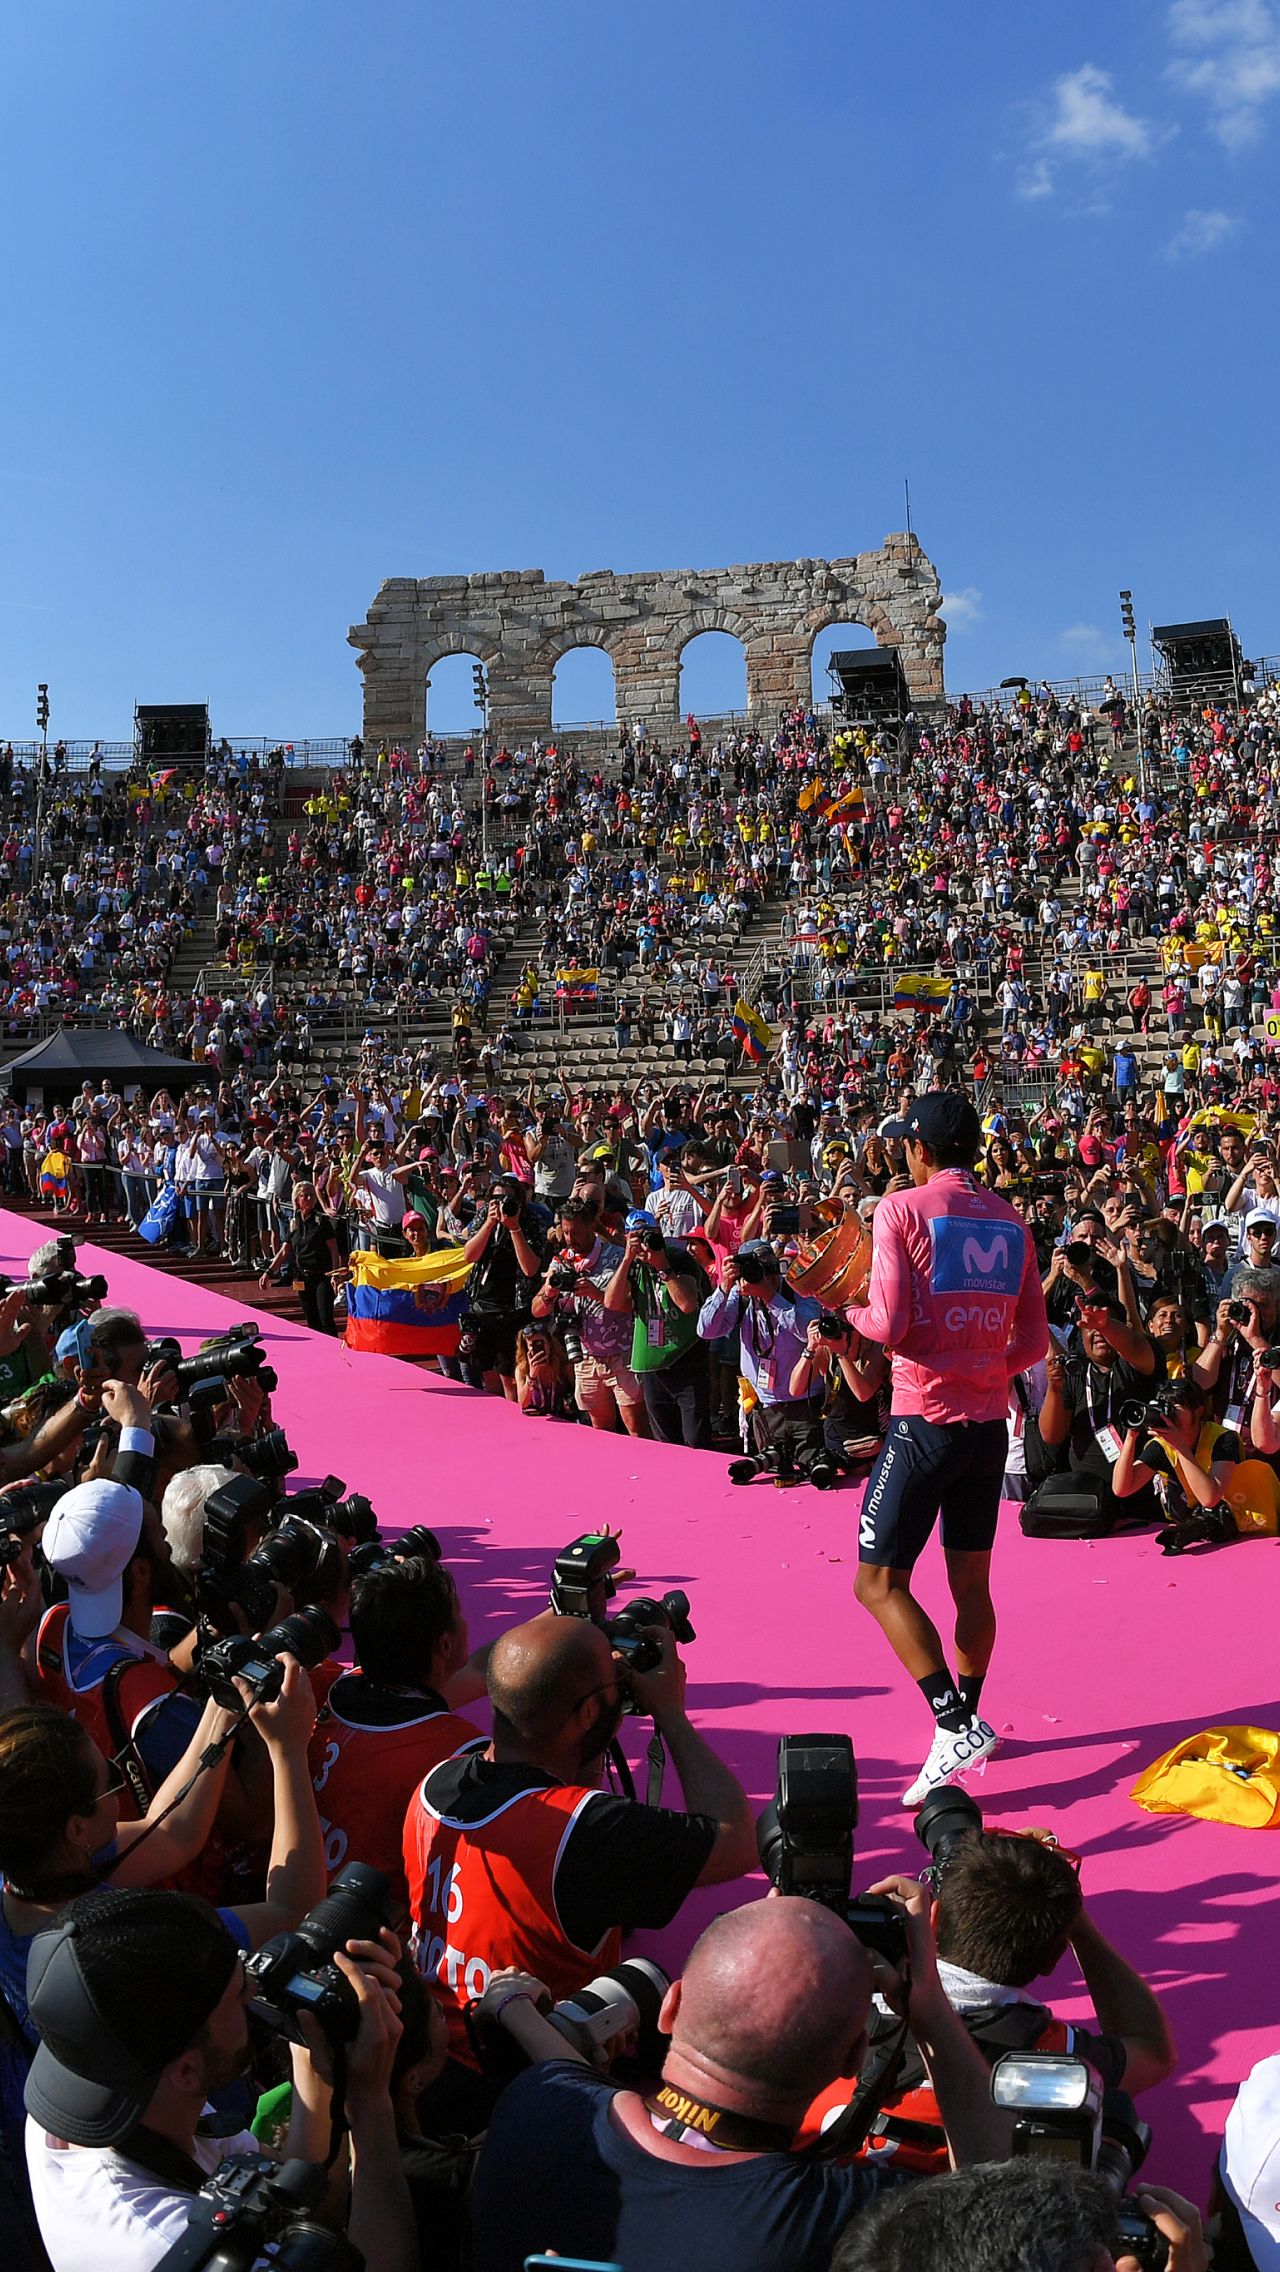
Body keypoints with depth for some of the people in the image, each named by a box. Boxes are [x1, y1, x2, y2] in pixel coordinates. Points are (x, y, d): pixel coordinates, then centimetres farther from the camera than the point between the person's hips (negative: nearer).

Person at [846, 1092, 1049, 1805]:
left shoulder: (902, 1209, -8)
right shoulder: (1011, 1221, 9)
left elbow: (890, 1323, -15)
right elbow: (1034, 1343, 9)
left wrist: (853, 1313, 5)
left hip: (925, 1420, -6)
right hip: (990, 1422, 6)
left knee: (880, 1583, 0)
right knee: (972, 1582, 15)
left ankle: (955, 1726, -9)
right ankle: (967, 1723, 24)